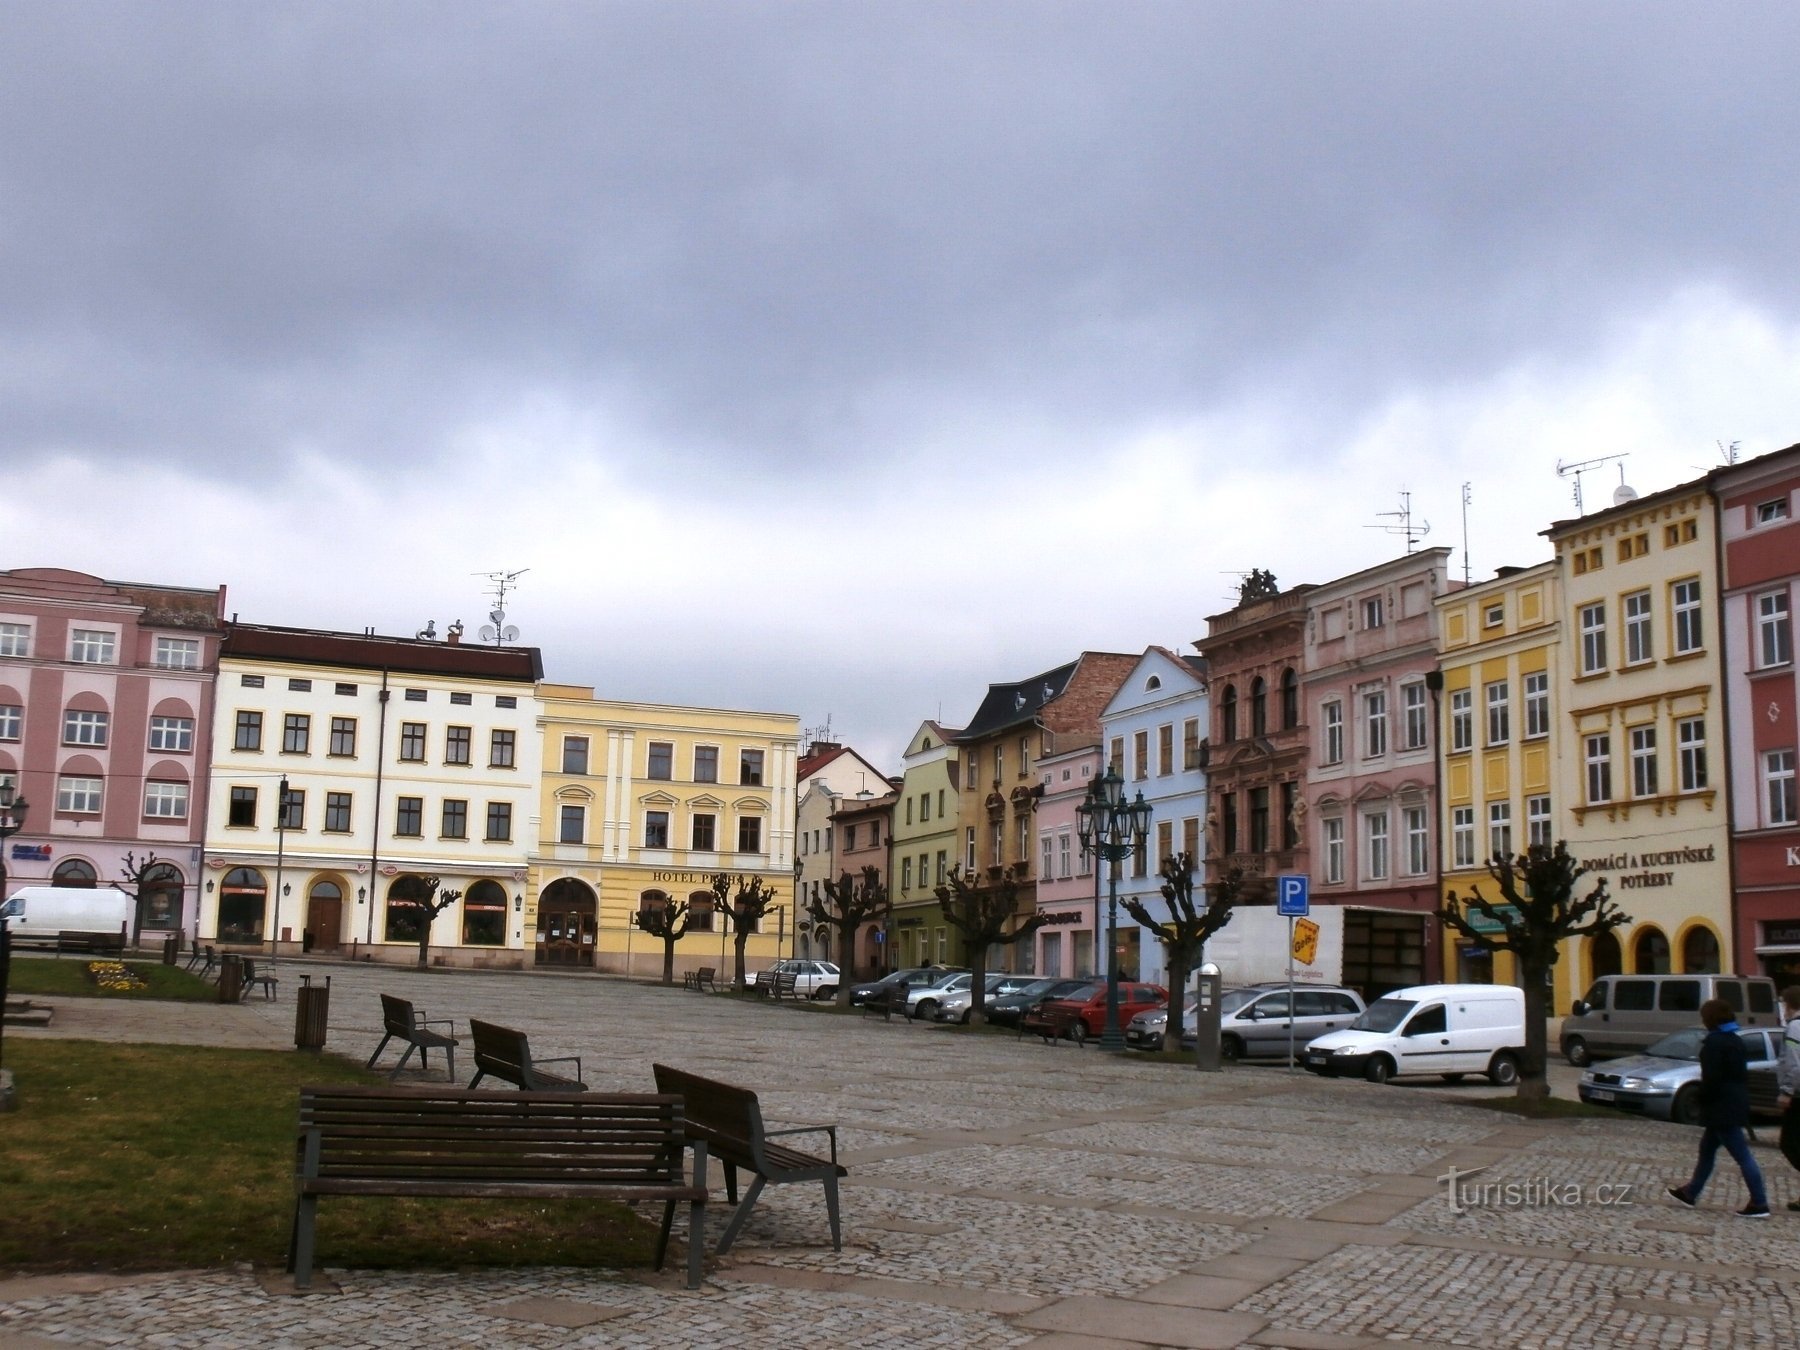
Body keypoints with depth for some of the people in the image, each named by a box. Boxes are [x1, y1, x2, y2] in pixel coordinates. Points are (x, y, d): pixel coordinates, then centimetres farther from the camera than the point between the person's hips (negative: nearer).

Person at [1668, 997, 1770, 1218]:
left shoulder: (1714, 1042, -16)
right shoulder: (1735, 1040, 13)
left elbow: (1711, 1078, -21)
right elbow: (1741, 1075, 17)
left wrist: (1703, 1100, -8)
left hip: (1722, 1108, -10)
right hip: (1735, 1105, 10)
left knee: (1742, 1156, -7)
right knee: (1707, 1150, 18)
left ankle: (1759, 1204, -5)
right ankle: (1691, 1193, 26)